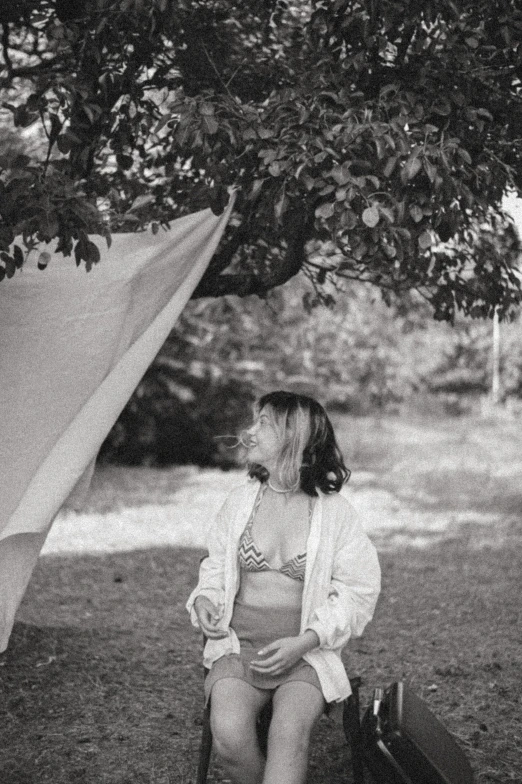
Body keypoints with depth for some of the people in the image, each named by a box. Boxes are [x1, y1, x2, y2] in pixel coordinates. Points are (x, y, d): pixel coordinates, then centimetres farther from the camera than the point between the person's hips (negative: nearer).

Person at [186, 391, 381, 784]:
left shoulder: (334, 511, -2)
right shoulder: (241, 500, 6)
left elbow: (358, 590, -1)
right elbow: (216, 566, 19)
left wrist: (302, 643, -13)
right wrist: (205, 599, -5)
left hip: (307, 652, -2)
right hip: (239, 646, 2)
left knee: (289, 733, -31)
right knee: (229, 734, -27)